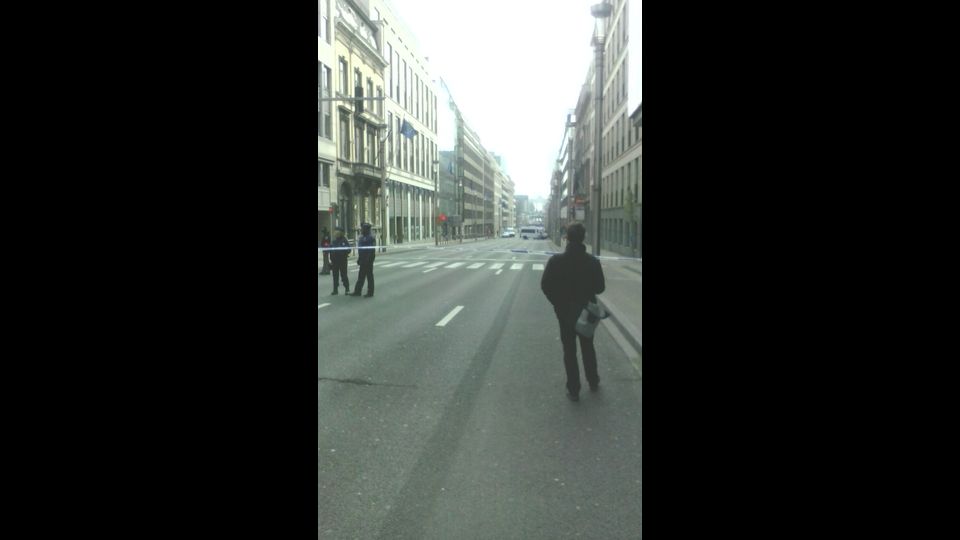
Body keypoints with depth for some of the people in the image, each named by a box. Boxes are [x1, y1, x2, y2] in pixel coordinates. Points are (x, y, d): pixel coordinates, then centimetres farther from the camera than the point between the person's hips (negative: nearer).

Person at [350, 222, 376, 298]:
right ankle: (357, 291, 15)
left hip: (368, 260, -9)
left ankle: (370, 292, 4)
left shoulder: (371, 238, -14)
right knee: (361, 276, 11)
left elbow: (372, 250, -20)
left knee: (369, 276, -2)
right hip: (363, 260, 9)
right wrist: (359, 259, 17)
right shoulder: (362, 238, 16)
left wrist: (369, 260, -24)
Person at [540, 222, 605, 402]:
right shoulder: (592, 261, -10)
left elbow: (545, 285, -14)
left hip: (565, 312, -2)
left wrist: (557, 303, 1)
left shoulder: (556, 261, -14)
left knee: (569, 351, 9)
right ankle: (593, 382, 35)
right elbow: (600, 287, -7)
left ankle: (573, 390, 13)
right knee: (588, 348, 21)